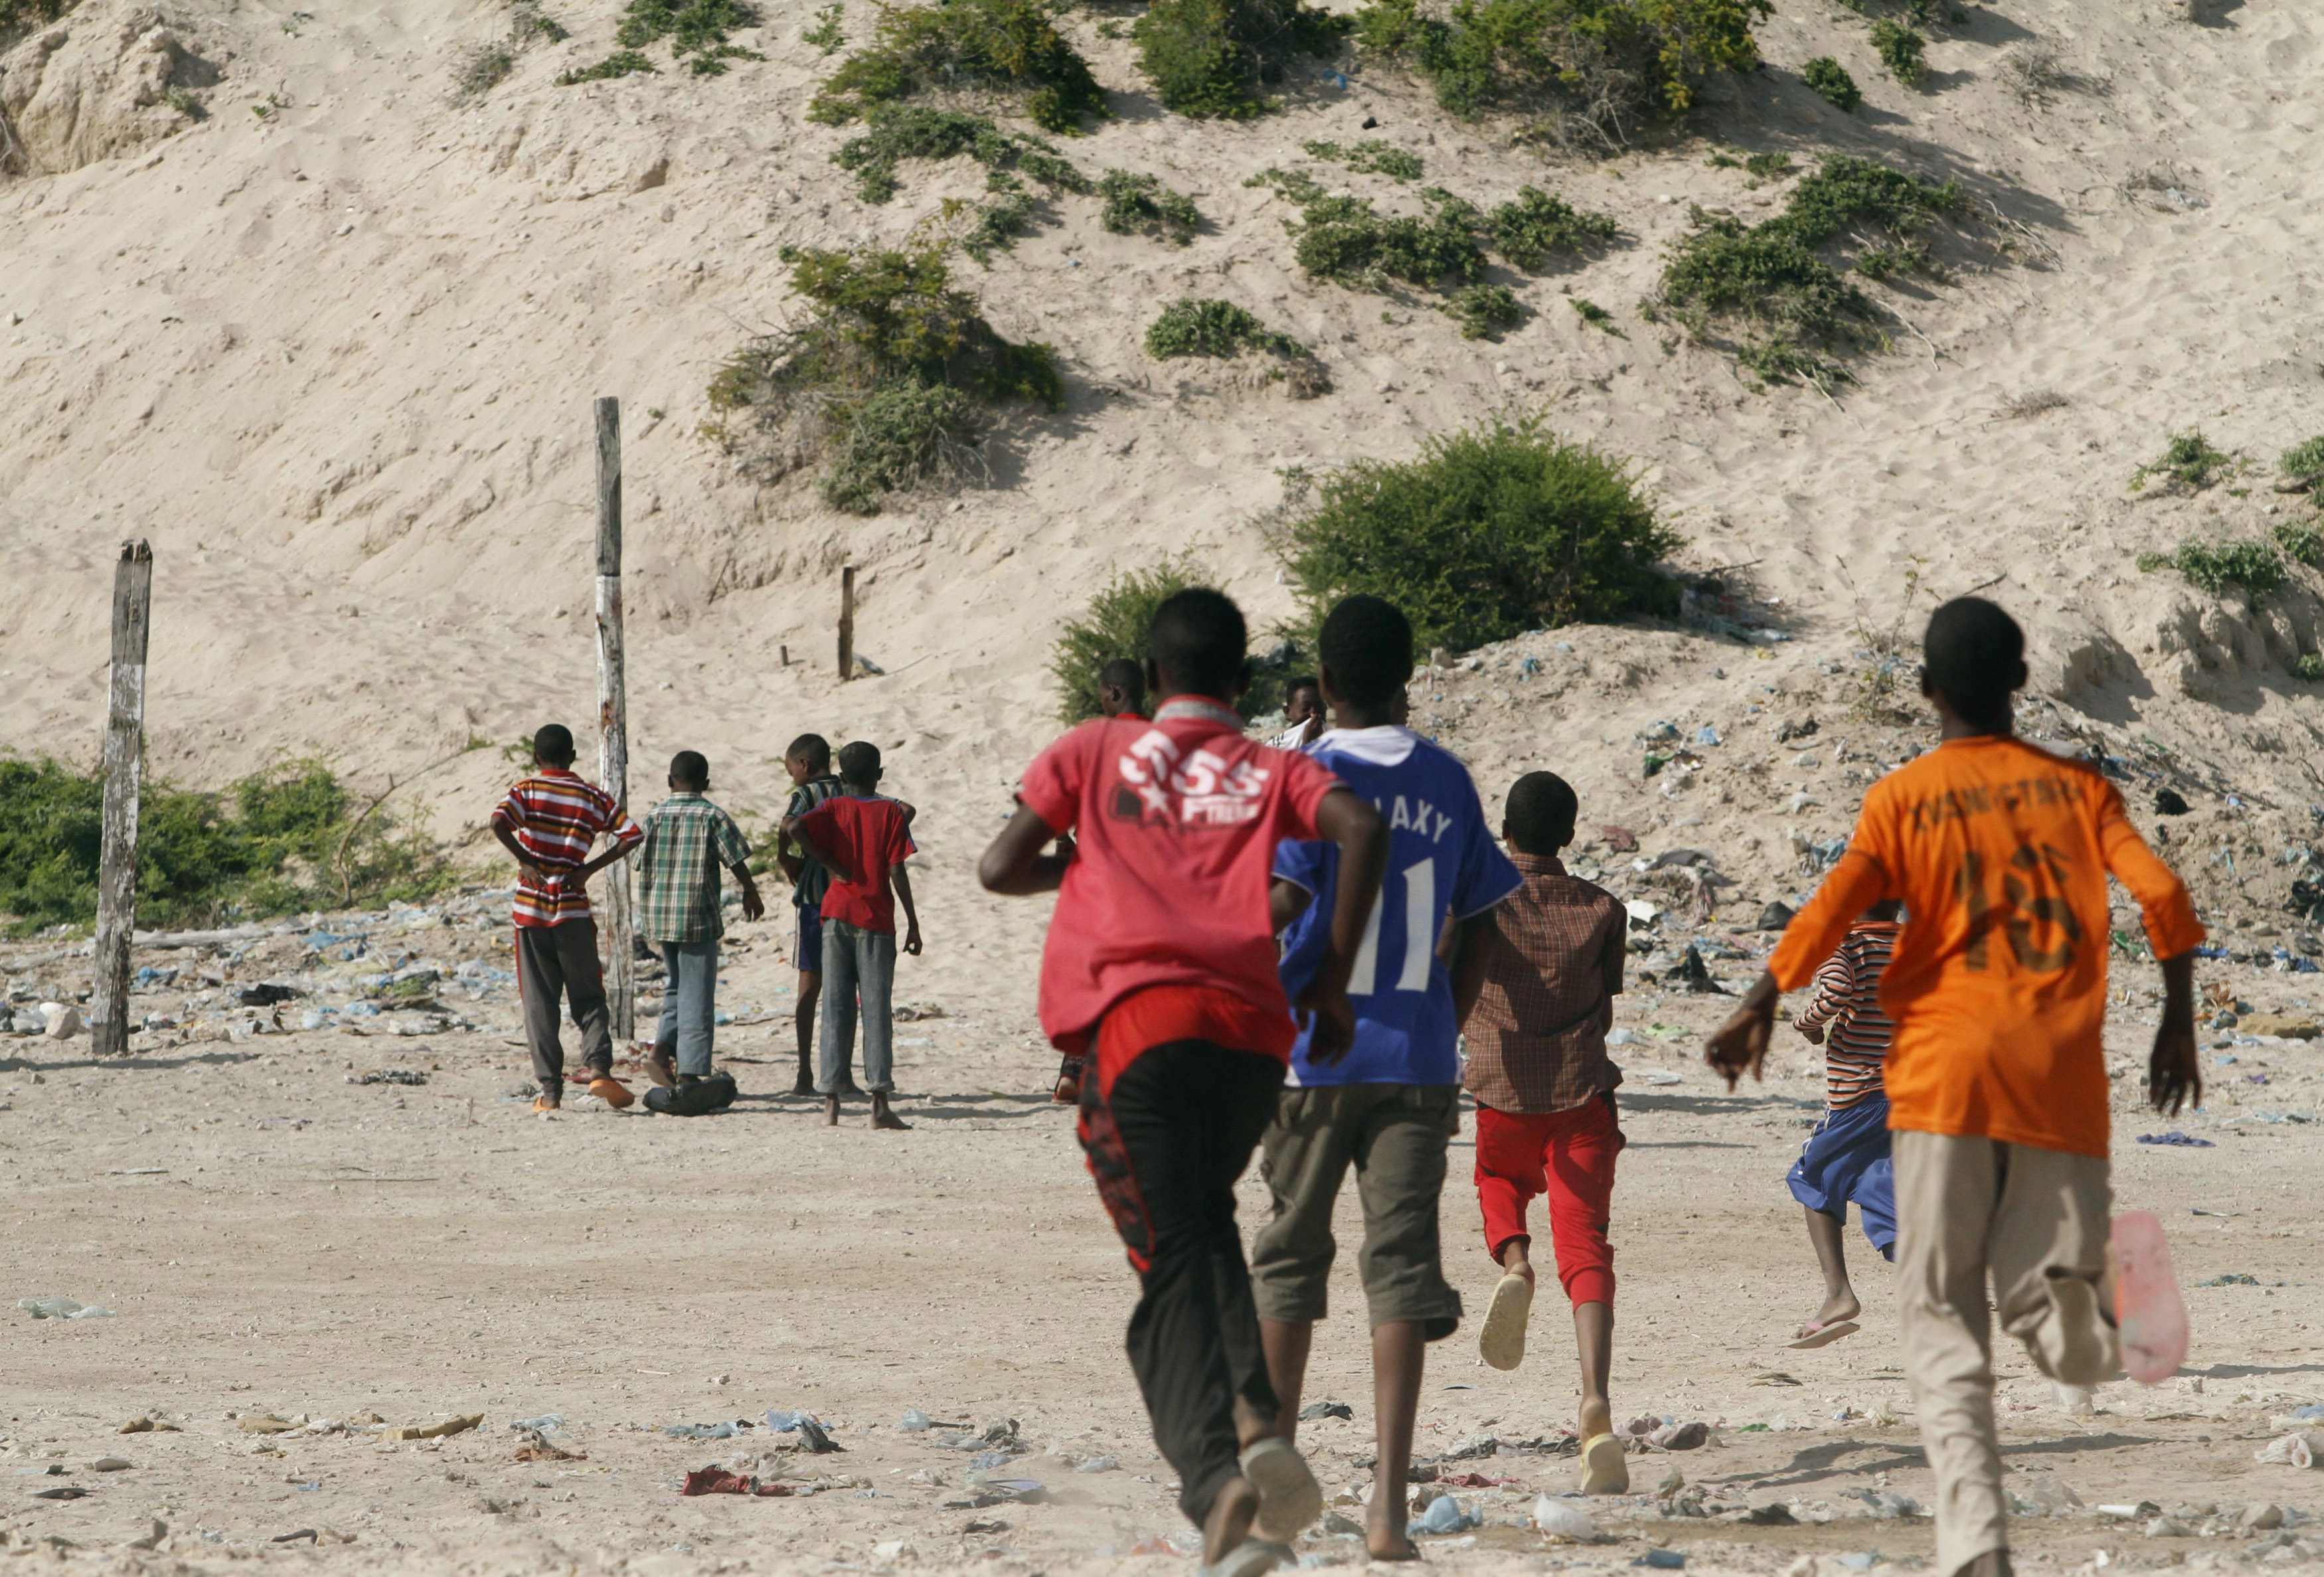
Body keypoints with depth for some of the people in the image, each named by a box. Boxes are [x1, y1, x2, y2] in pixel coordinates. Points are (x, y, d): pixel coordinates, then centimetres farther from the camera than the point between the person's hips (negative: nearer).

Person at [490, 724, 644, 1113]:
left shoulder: (527, 790, 0)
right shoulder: (592, 797, 7)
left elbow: (499, 822, -20)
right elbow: (633, 835, 0)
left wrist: (525, 862, -11)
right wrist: (590, 868, -1)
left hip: (531, 910, -1)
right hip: (574, 910, 1)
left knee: (539, 1004, 4)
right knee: (588, 998, 10)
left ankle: (550, 1091, 0)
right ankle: (598, 1066, -13)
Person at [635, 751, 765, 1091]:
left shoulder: (654, 816, 5)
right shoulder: (712, 816, -6)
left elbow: (644, 867, 9)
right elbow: (737, 861, -3)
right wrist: (751, 894, 16)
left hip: (658, 915, 4)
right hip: (698, 915, -4)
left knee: (676, 987, 20)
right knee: (696, 995, 1)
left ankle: (662, 1049, 2)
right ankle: (689, 1072, -1)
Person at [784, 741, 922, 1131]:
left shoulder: (834, 809, 4)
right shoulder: (891, 812, 0)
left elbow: (794, 827, -15)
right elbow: (897, 872, -6)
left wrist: (829, 863, -6)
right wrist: (913, 922, 0)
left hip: (837, 914, 2)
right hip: (876, 919, -2)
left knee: (837, 1007, 5)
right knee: (877, 1009, -2)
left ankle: (831, 1100, -2)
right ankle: (880, 1102, -10)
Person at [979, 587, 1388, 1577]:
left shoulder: (1095, 751, 16)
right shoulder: (1270, 771, 17)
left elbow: (1000, 870, 12)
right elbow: (1362, 828, -3)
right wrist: (1333, 978, 2)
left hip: (1135, 1023, -2)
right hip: (1251, 1032, 2)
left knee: (1170, 1266, -9)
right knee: (1206, 1229, 26)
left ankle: (1214, 1479, -33)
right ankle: (1255, 1422, 2)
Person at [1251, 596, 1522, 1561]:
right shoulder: (1447, 783, 7)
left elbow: (1279, 904, -17)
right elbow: (1480, 921, 12)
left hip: (1311, 1056, -2)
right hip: (1418, 1063, 2)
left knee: (1290, 1258, 12)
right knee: (1402, 1262, -2)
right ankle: (1388, 1500, -13)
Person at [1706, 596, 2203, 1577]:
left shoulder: (1902, 799, 7)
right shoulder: (2077, 788, 13)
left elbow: (1836, 904, -9)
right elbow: (2161, 896, 1)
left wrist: (1761, 1006, -5)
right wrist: (2178, 1024, 10)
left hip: (1946, 1074, -2)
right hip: (2064, 1085, 2)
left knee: (1944, 1322, 0)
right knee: (2065, 1346, 10)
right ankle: (2090, 1286, -21)